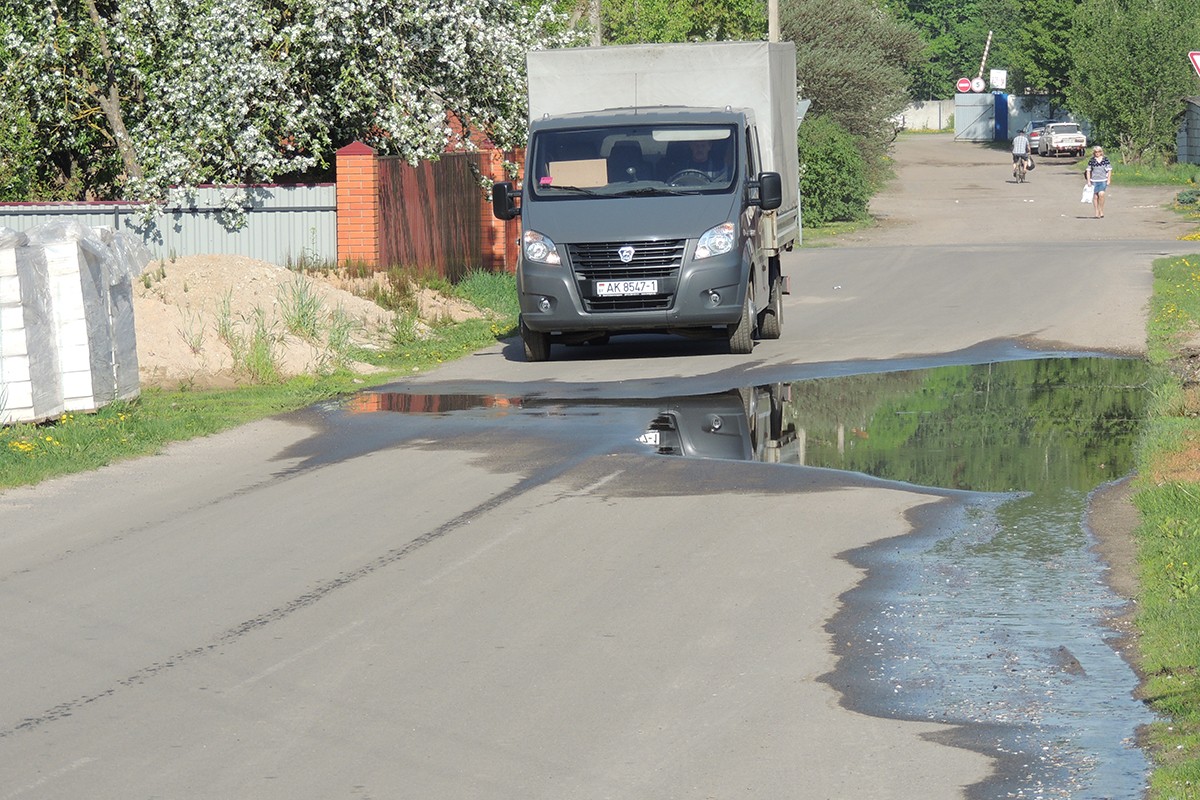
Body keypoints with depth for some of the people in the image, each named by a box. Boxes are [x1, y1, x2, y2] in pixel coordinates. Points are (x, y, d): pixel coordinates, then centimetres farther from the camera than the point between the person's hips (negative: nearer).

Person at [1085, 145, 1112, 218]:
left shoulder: (1105, 159, 5)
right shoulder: (1091, 160, 5)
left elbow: (1109, 170, 9)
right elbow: (1088, 171, 9)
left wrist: (1108, 180, 1)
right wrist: (1088, 181, 3)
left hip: (1103, 180, -1)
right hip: (1094, 181, 1)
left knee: (1101, 194, -19)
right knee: (1095, 196, 1)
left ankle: (1101, 211, -6)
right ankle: (1097, 213, 10)